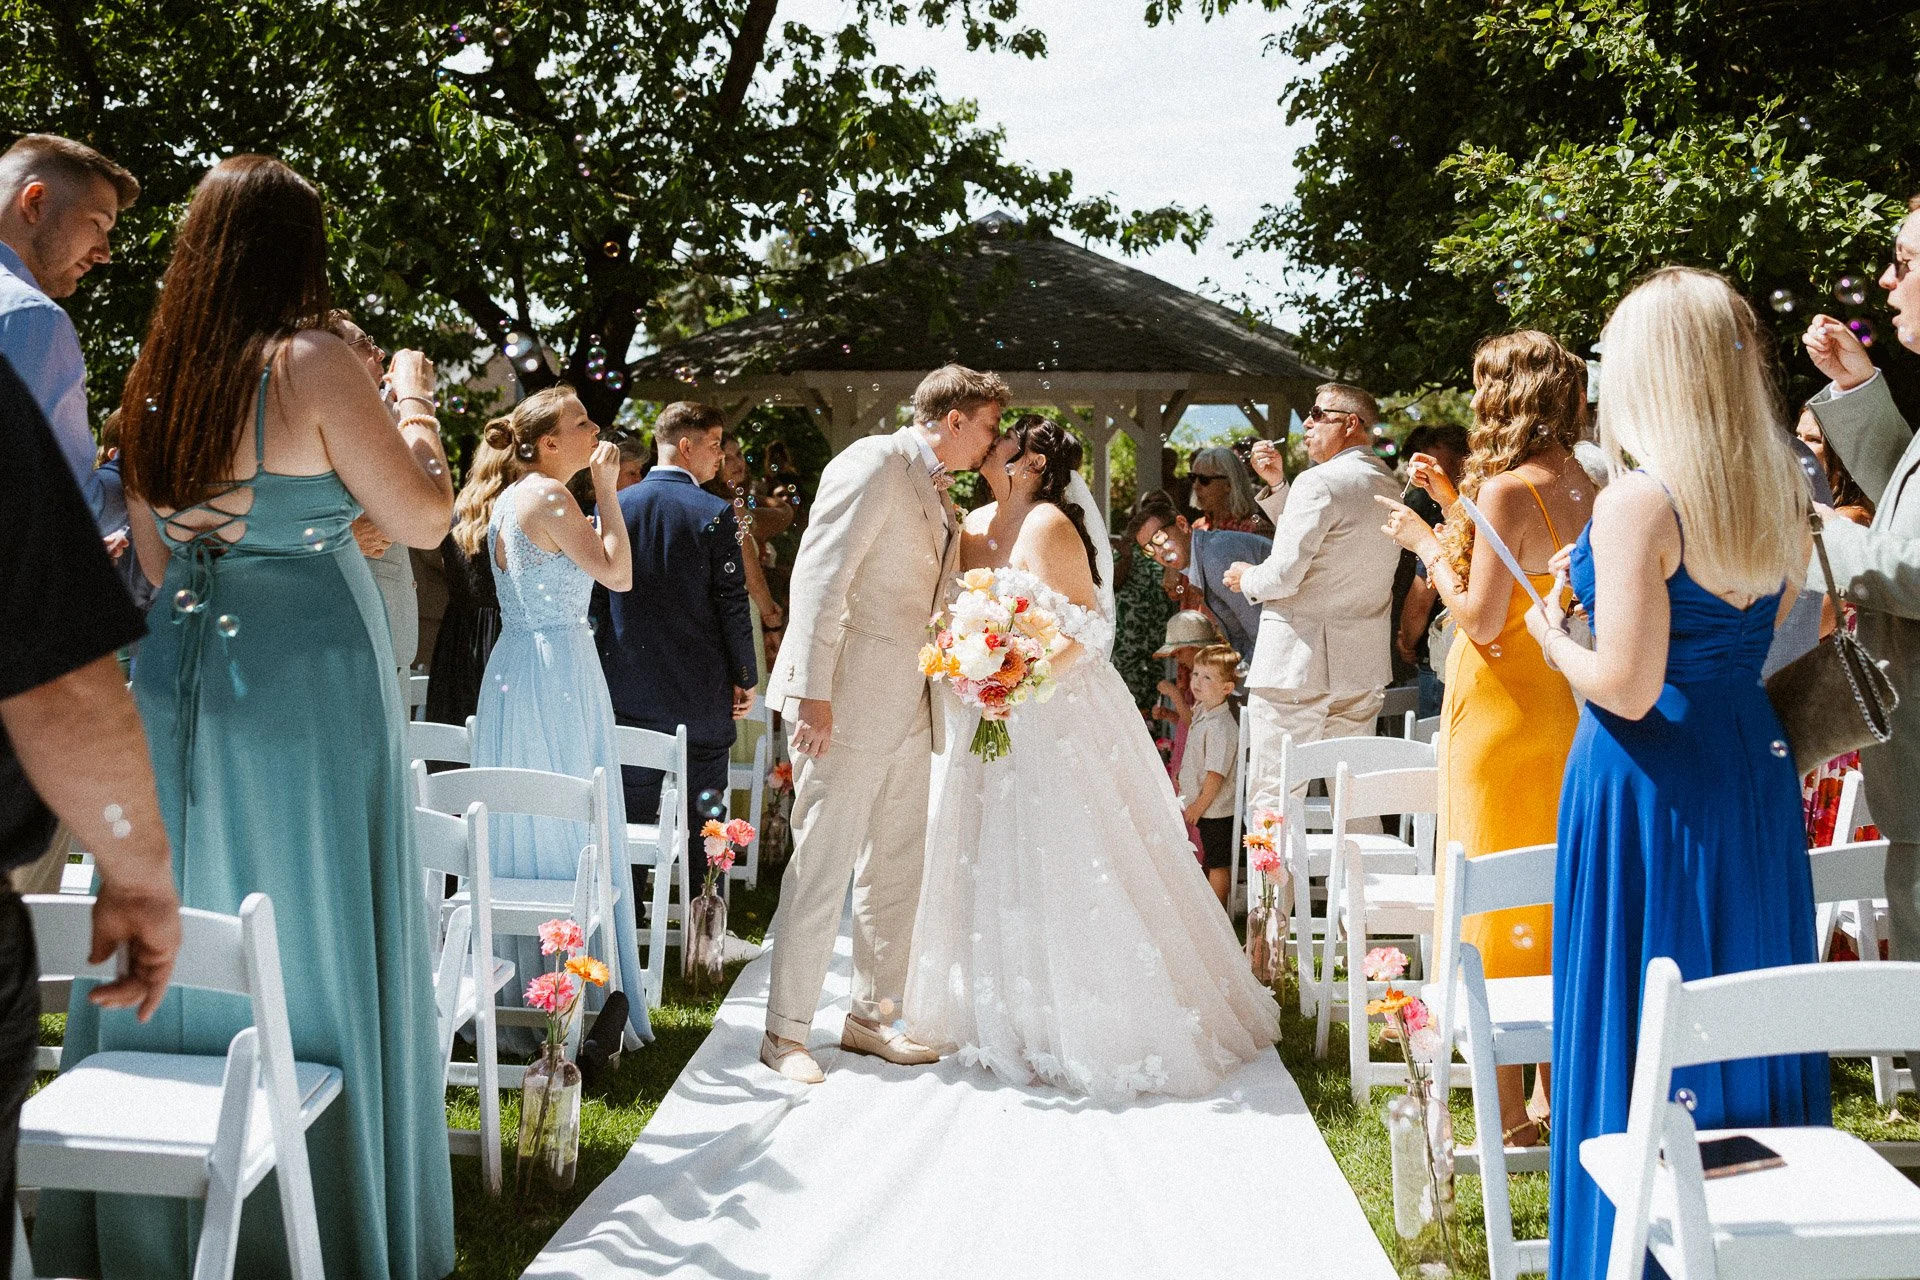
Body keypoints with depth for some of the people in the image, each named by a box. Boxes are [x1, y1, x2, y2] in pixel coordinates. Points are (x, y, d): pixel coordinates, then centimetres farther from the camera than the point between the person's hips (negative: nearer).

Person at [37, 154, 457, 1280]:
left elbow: (154, 563, 13)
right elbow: (425, 519, -8)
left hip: (176, 672, 6)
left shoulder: (156, 375, 6)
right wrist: (412, 408, 6)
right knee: (309, 947, 3)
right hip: (306, 677, -6)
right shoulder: (313, 363, -12)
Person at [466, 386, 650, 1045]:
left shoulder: (505, 498, 15)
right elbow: (617, 575, -17)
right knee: (569, 838, -4)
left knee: (518, 831, 12)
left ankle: (515, 992, 19)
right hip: (558, 671, -9)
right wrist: (606, 492, -10)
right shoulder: (549, 495, -14)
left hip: (512, 668, 9)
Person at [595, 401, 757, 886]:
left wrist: (613, 662, 16)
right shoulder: (714, 514, -10)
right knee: (702, 819, 6)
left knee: (632, 816, 9)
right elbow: (733, 604, -10)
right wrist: (746, 678, 1)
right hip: (700, 694, -3)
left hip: (628, 689, 4)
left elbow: (597, 596, 6)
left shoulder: (614, 506, 2)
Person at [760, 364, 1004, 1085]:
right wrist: (812, 692, -23)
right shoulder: (874, 464, -10)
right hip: (848, 700, -9)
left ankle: (872, 1017, 25)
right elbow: (818, 577, -17)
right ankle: (785, 1033, 6)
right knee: (822, 866, -4)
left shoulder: (938, 493, 18)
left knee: (896, 869, 13)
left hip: (907, 706, 9)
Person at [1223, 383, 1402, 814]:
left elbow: (1283, 576, -18)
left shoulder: (1318, 482, -14)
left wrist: (1247, 578, 2)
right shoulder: (1389, 488, 13)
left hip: (1296, 664, -8)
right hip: (1363, 665, 8)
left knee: (1274, 796, -4)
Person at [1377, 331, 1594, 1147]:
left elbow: (1482, 618, -19)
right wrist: (1453, 506, 17)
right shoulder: (1583, 491, 7)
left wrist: (1426, 543, -6)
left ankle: (1510, 1117, 4)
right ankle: (1553, 1092, 25)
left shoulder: (1507, 491, -18)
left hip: (1502, 710, -8)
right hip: (1562, 707, 8)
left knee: (1495, 894, -1)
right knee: (1553, 894, 15)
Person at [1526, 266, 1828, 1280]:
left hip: (1652, 777, -7)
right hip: (1756, 768, 7)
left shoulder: (1638, 504, -18)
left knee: (1646, 1030, 3)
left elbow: (1626, 688, -21)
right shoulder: (1782, 496, 4)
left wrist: (1554, 635, -2)